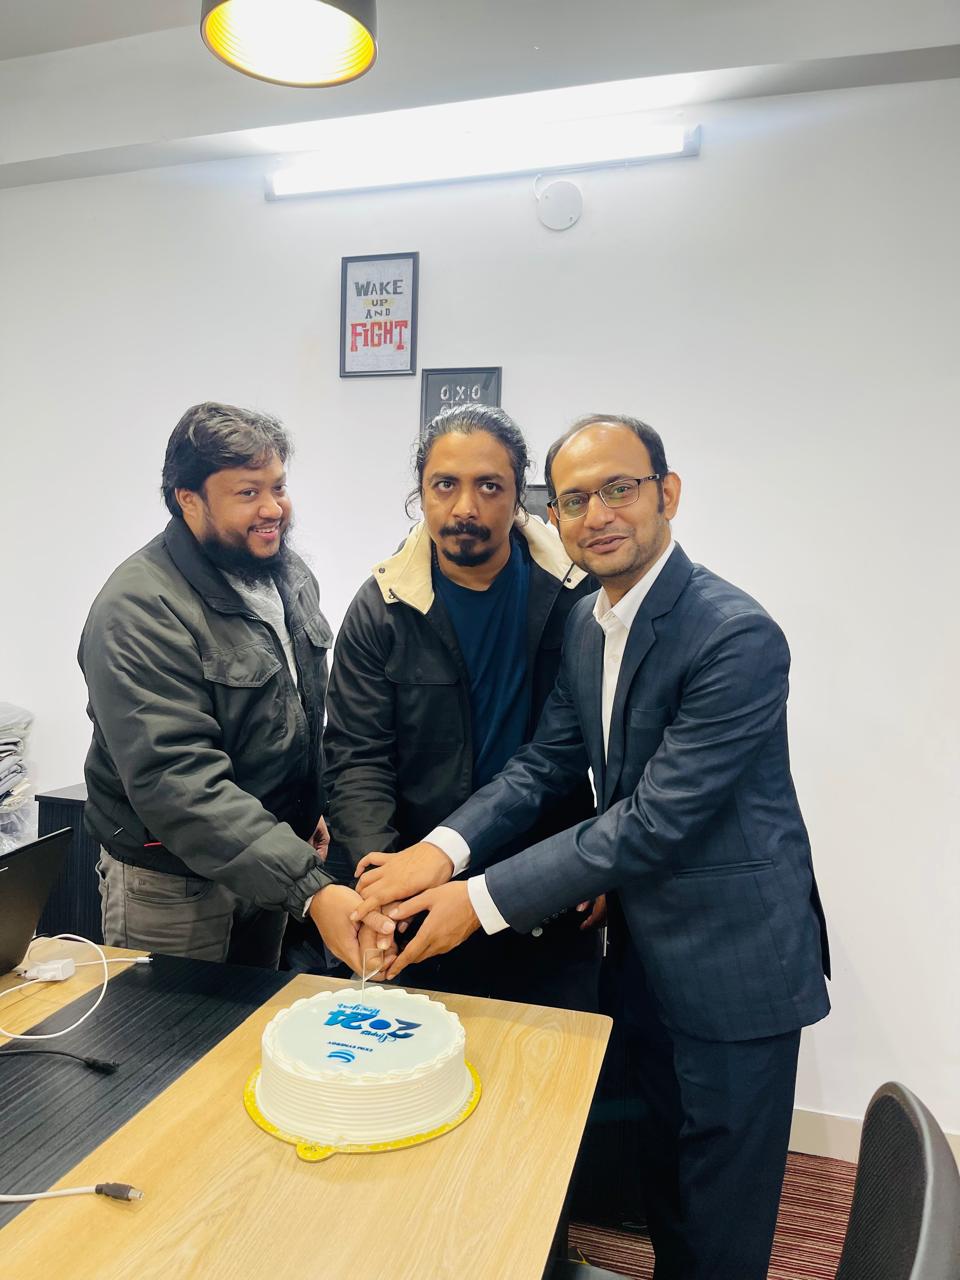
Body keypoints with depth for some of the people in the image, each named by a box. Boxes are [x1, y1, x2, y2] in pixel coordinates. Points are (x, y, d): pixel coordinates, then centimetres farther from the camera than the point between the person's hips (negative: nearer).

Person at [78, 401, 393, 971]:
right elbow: (177, 782, -32)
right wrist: (311, 888, -37)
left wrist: (312, 809, 12)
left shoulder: (292, 576, 1)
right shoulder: (140, 611, -24)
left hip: (271, 864, 7)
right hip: (174, 880, -6)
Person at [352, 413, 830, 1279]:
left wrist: (484, 900, -24)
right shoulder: (587, 625, 0)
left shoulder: (737, 638, -26)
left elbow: (658, 818, -27)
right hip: (648, 947, 7)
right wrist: (444, 849, -16)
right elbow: (545, 763, 1)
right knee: (662, 1176, 27)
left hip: (734, 961, -7)